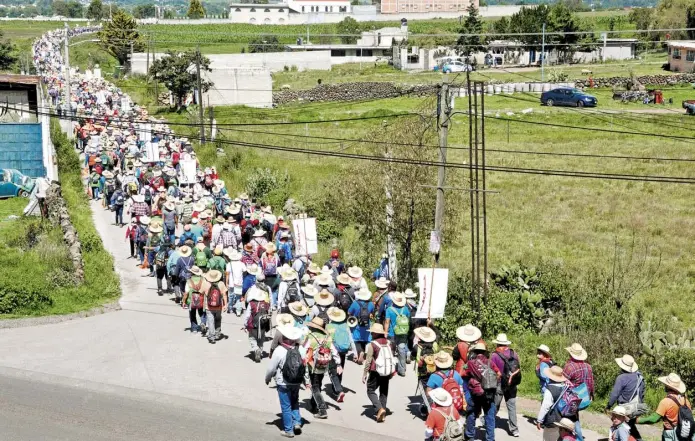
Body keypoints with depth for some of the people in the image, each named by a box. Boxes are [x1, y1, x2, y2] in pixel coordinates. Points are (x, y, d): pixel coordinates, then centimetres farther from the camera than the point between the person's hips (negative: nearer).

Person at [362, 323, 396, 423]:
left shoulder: (372, 344, -13)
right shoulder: (389, 343, 4)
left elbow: (368, 361, -13)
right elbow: (392, 356, 11)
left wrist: (364, 374, -6)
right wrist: (392, 372, 21)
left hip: (376, 373, -6)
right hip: (388, 372, 6)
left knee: (371, 391, 7)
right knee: (384, 392, 15)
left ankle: (380, 409, -13)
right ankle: (383, 414, 16)